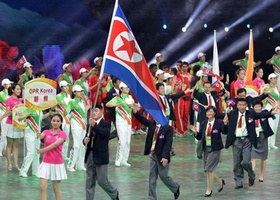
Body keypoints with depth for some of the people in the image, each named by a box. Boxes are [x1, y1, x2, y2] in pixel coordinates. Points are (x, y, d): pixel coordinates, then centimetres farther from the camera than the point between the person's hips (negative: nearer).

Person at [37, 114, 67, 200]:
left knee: (56, 189, 7)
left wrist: (42, 150, -29)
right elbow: (40, 136, -17)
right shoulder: (46, 132, 5)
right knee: (42, 187, -7)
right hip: (46, 163, 2)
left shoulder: (62, 134, -3)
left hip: (57, 164, -2)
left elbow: (55, 144, -18)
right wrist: (38, 135, -41)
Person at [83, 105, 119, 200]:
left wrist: (94, 125, -45)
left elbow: (104, 133, -28)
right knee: (89, 181, 9)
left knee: (102, 180, -2)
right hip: (90, 155, 6)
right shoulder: (90, 124, 11)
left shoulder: (106, 124, -8)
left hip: (100, 156, -6)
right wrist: (85, 140, -8)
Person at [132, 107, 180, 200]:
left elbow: (168, 143, -19)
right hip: (153, 155, 6)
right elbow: (142, 119, -4)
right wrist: (134, 109, -18)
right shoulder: (152, 124, 4)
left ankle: (176, 188, 34)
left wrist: (165, 157, -25)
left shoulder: (167, 128, -15)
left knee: (163, 176, 6)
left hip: (161, 157, -6)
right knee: (152, 177, 7)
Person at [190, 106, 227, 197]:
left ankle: (209, 189, 2)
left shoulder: (219, 123, -7)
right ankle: (220, 182, 33)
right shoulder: (203, 123, 7)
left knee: (209, 169, -11)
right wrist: (195, 132, -12)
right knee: (207, 170, 9)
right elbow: (199, 137, 7)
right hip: (206, 148, 6)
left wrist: (225, 123, -39)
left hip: (215, 149, -6)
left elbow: (224, 132, -24)